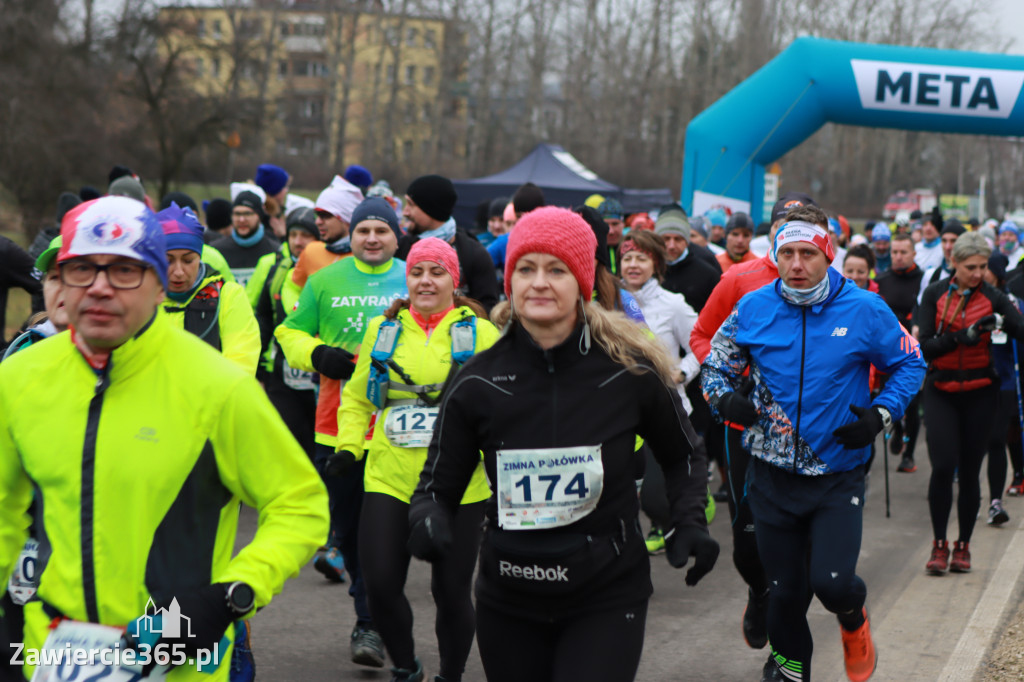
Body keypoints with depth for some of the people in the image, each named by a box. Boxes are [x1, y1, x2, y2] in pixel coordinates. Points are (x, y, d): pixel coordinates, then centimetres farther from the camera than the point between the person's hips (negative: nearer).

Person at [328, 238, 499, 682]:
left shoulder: (480, 333, 2)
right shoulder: (382, 330, 10)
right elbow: (357, 397, 19)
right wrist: (349, 445, 6)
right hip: (389, 478, 2)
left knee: (451, 590, 4)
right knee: (380, 583, -4)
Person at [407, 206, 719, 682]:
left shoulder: (630, 371, -7)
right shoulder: (476, 384, -5)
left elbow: (682, 457, 10)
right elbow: (438, 486, 3)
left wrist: (690, 522, -6)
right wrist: (428, 520, -19)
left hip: (607, 600, -2)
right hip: (508, 602, 2)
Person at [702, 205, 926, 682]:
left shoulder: (865, 311, -6)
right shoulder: (753, 308, -3)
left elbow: (909, 365, 7)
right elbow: (716, 365, 10)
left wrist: (880, 414, -9)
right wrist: (725, 397, -12)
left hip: (838, 475, -2)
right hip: (772, 475, 2)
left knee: (831, 581, -15)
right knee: (786, 587, 8)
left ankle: (853, 617, 23)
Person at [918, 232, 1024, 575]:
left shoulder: (993, 298, -2)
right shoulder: (934, 295, -1)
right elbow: (924, 347, -9)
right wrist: (962, 337, -22)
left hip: (979, 392, 0)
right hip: (940, 391, 0)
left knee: (969, 472, 3)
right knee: (943, 467, -11)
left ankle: (963, 546, 17)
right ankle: (939, 545, 4)